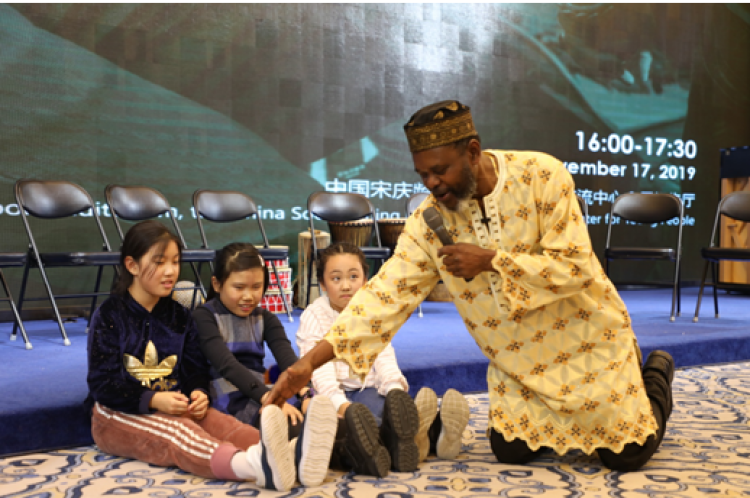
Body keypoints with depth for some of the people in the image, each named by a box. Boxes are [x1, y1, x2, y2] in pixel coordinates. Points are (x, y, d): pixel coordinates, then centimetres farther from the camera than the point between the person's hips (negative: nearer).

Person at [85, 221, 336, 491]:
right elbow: (102, 384, -11)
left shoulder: (179, 316, 11)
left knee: (219, 423, -28)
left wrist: (199, 394, -16)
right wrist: (154, 400, -26)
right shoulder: (108, 316, -5)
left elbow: (195, 370, 10)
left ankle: (294, 455, -59)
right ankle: (251, 464, -70)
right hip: (119, 415, -5)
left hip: (172, 407, 5)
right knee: (176, 432, -37)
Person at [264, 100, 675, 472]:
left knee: (626, 454, 0)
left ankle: (653, 376, 31)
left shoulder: (541, 176, -22)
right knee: (511, 450, 1)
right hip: (516, 361, 4)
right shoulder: (430, 220, -13)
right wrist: (310, 361, -25)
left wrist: (490, 261, -31)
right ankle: (558, 412, 32)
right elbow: (387, 293, -16)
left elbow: (576, 267, -23)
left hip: (586, 339, -3)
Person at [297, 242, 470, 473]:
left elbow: (383, 356, 2)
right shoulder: (314, 317, -1)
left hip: (367, 389, 4)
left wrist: (394, 387, -20)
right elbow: (319, 366, -14)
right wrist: (339, 403, -31)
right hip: (332, 394, -4)